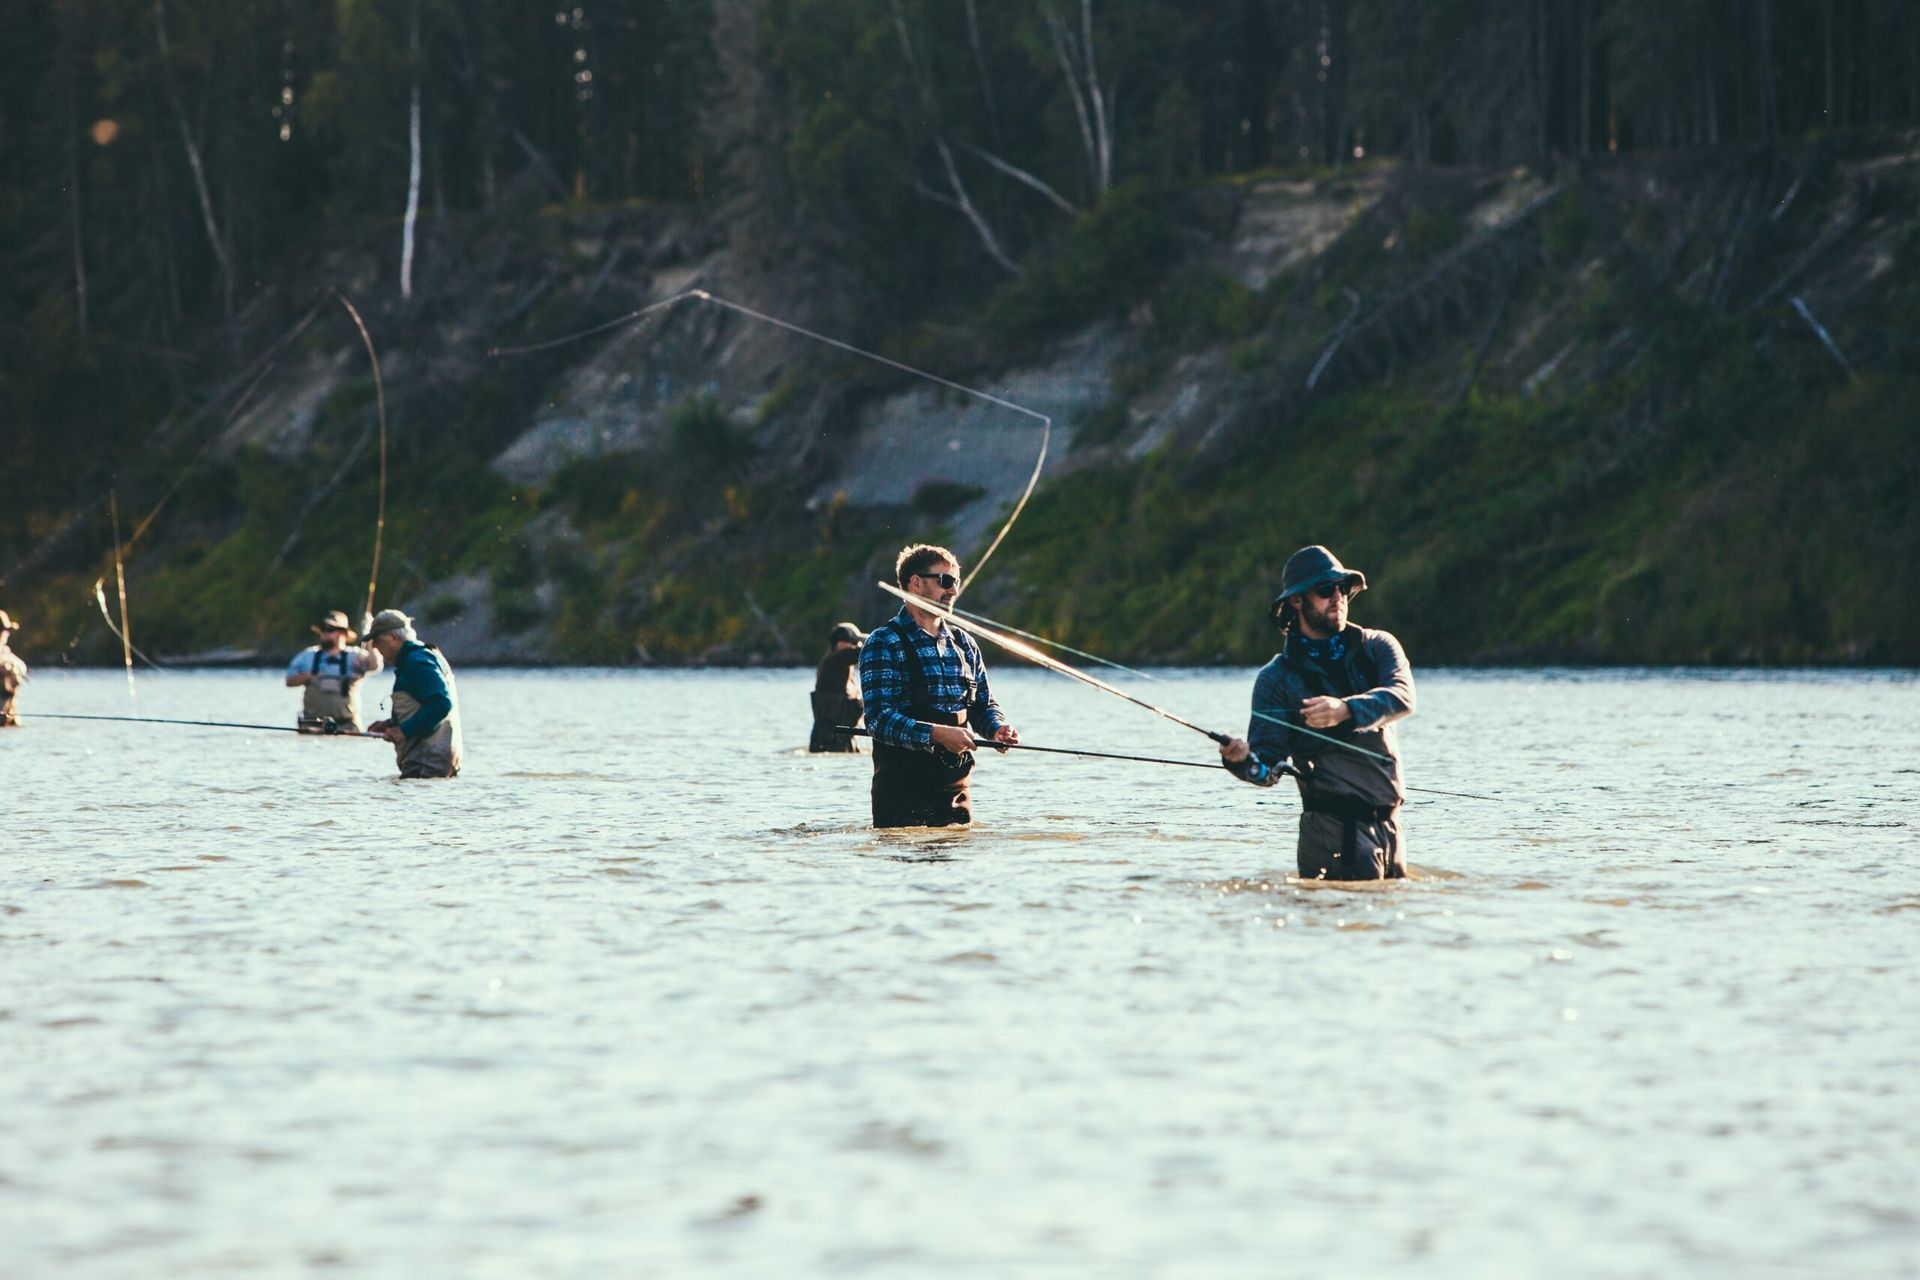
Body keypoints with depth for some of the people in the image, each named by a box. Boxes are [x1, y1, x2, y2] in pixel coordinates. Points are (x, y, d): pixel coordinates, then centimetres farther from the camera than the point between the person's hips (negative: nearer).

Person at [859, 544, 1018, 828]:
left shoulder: (963, 644, 15)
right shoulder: (884, 643, -7)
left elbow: (983, 705, 19)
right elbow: (878, 718, -17)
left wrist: (997, 729, -5)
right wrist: (936, 734, -29)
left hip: (956, 789, 6)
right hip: (902, 791, -6)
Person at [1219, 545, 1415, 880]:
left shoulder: (1377, 647, 8)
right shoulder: (1276, 678, 1)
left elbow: (1402, 697, -13)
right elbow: (1269, 768, -5)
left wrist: (1346, 710, -32)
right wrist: (1243, 761, -29)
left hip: (1390, 823, 4)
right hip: (1334, 824, -4)